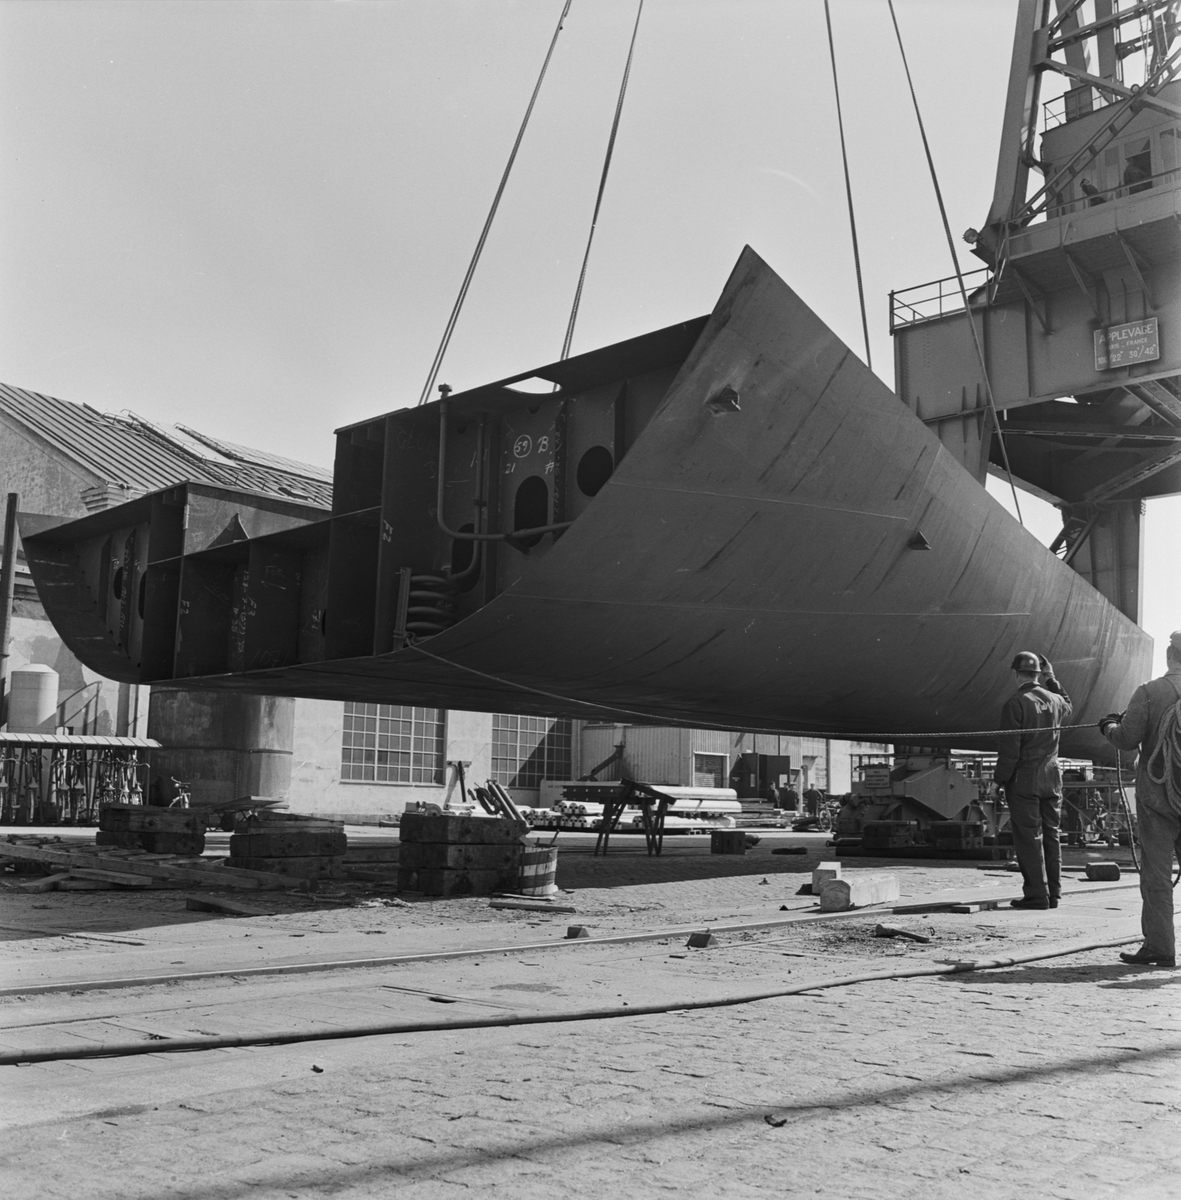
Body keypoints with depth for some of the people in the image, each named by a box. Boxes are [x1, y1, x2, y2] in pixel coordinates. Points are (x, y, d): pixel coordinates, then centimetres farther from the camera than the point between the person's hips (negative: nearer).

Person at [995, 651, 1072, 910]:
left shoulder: (1015, 703, -14)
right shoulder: (1054, 700, 4)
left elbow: (1009, 748, -16)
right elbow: (1068, 709, 32)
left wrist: (1000, 779, -8)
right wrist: (1052, 681, 26)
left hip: (1024, 780, -6)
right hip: (1052, 778, 6)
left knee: (1029, 837, -2)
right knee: (1050, 835, 11)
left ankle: (1036, 894, -3)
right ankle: (1052, 893, 16)